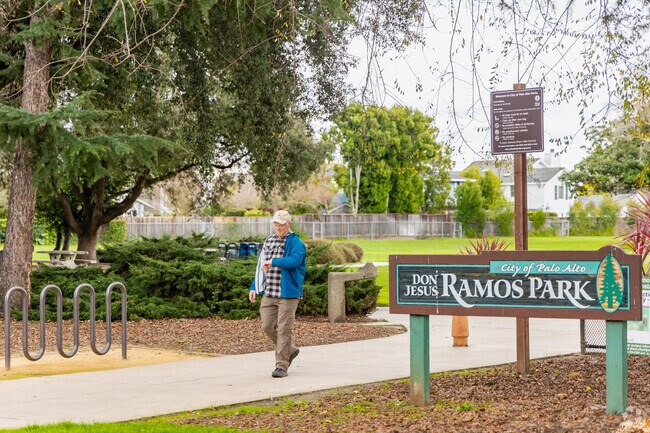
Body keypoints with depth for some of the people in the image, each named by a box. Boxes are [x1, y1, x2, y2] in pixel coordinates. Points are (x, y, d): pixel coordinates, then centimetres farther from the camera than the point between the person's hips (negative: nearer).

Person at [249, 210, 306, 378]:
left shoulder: (296, 243, -6)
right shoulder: (269, 241, 15)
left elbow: (295, 260, -26)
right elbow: (260, 266, 20)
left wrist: (273, 262, -23)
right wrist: (254, 287, 15)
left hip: (288, 293, -6)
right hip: (268, 293, 6)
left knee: (284, 329, -4)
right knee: (267, 326, 5)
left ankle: (282, 365, 2)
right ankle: (290, 350, 27)